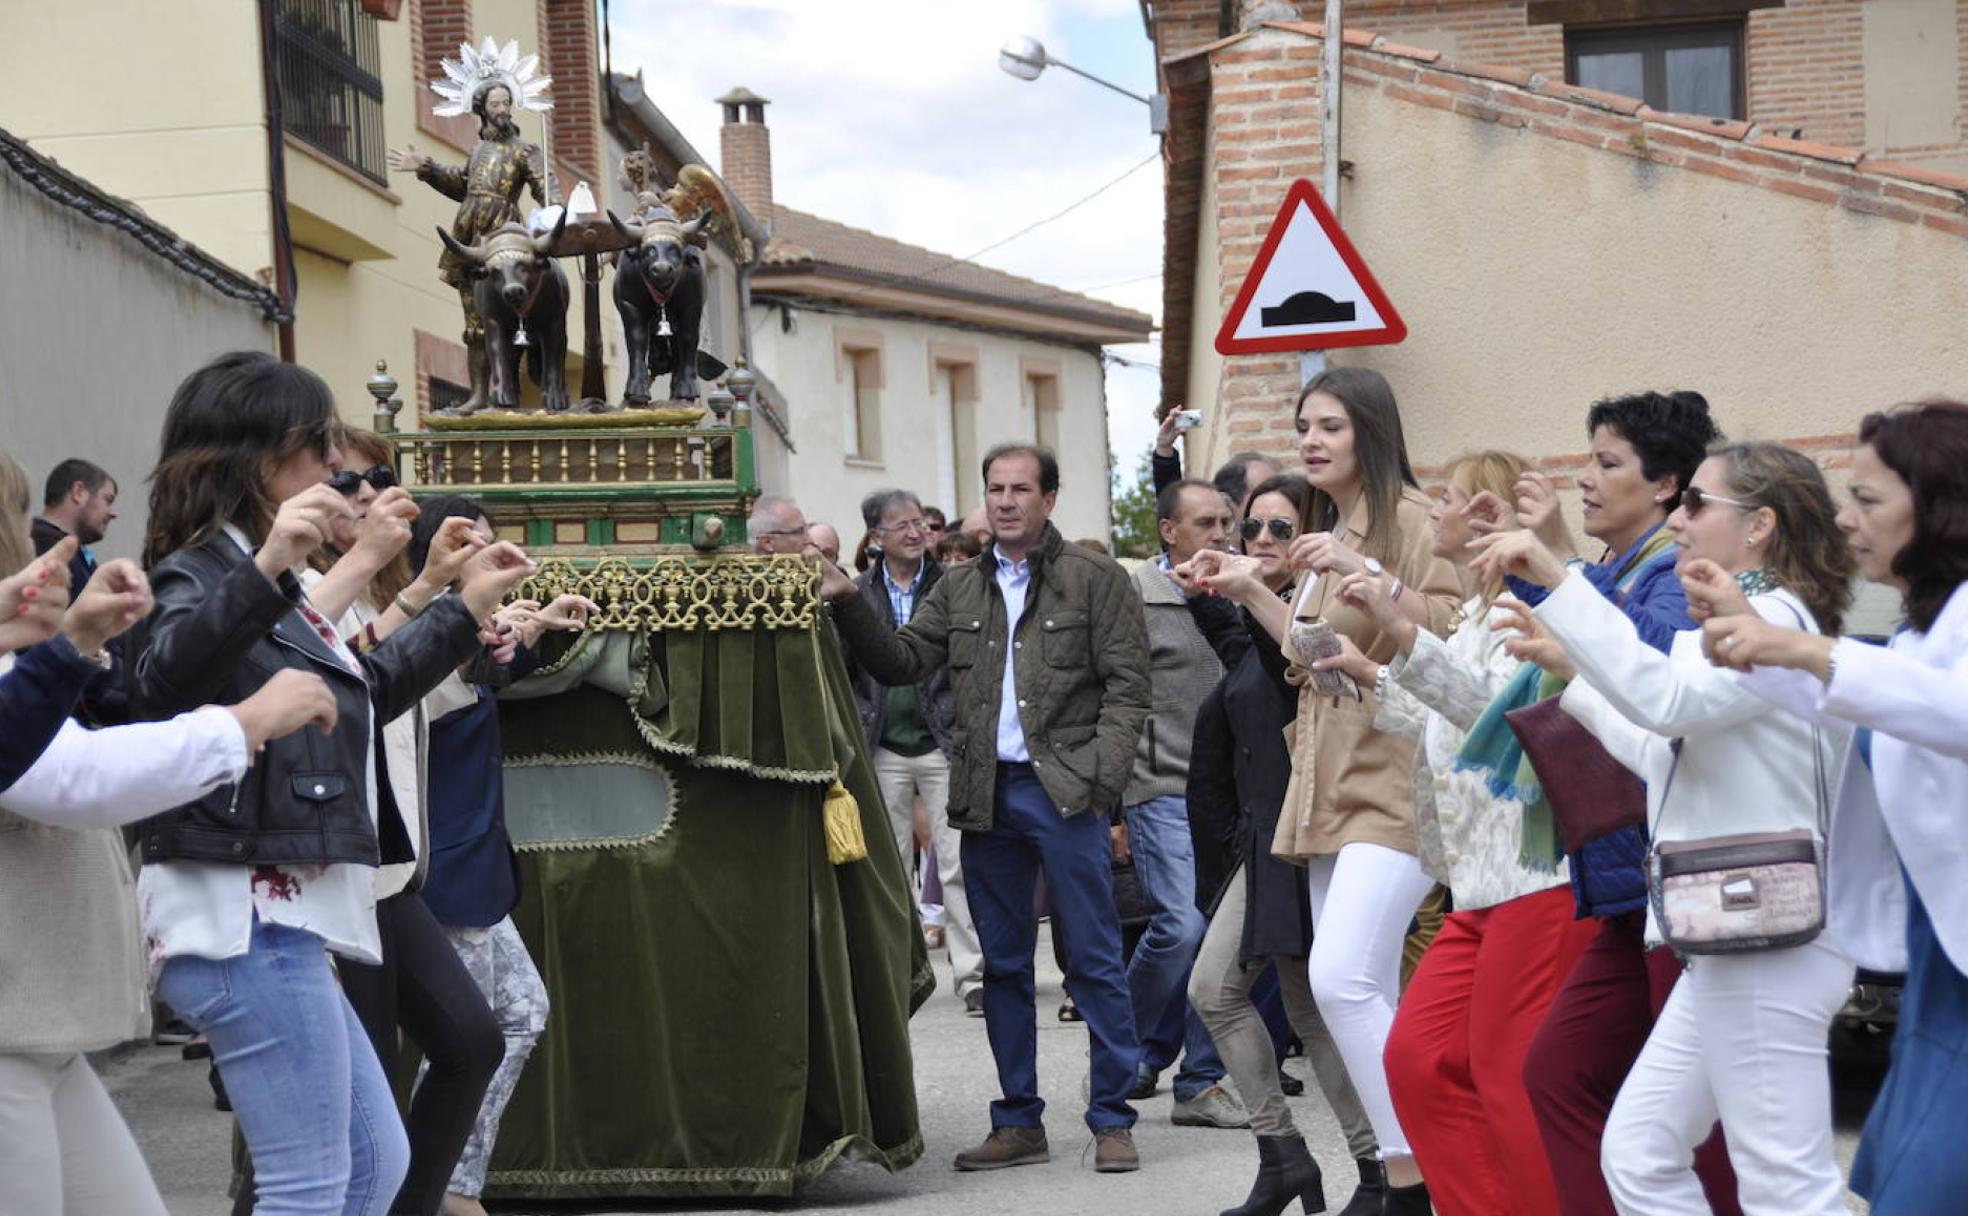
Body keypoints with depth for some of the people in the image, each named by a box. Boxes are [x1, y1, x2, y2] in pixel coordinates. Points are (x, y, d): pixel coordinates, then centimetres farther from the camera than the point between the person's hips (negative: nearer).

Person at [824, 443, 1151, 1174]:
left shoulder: (1095, 580, 1)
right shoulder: (959, 590, 14)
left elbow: (1126, 686, -3)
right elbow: (901, 662, 8)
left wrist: (1101, 777, -13)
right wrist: (849, 606, -5)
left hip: (1065, 791, -5)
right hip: (987, 796, 5)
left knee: (1094, 962, -2)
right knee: (1003, 965, 9)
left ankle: (1111, 1119, 5)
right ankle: (1019, 1121, 17)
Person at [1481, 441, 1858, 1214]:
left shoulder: (1775, 618, -11)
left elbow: (1667, 699, -29)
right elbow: (1660, 752, 30)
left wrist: (1557, 580, -29)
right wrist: (1570, 669, 28)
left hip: (1767, 949, -11)